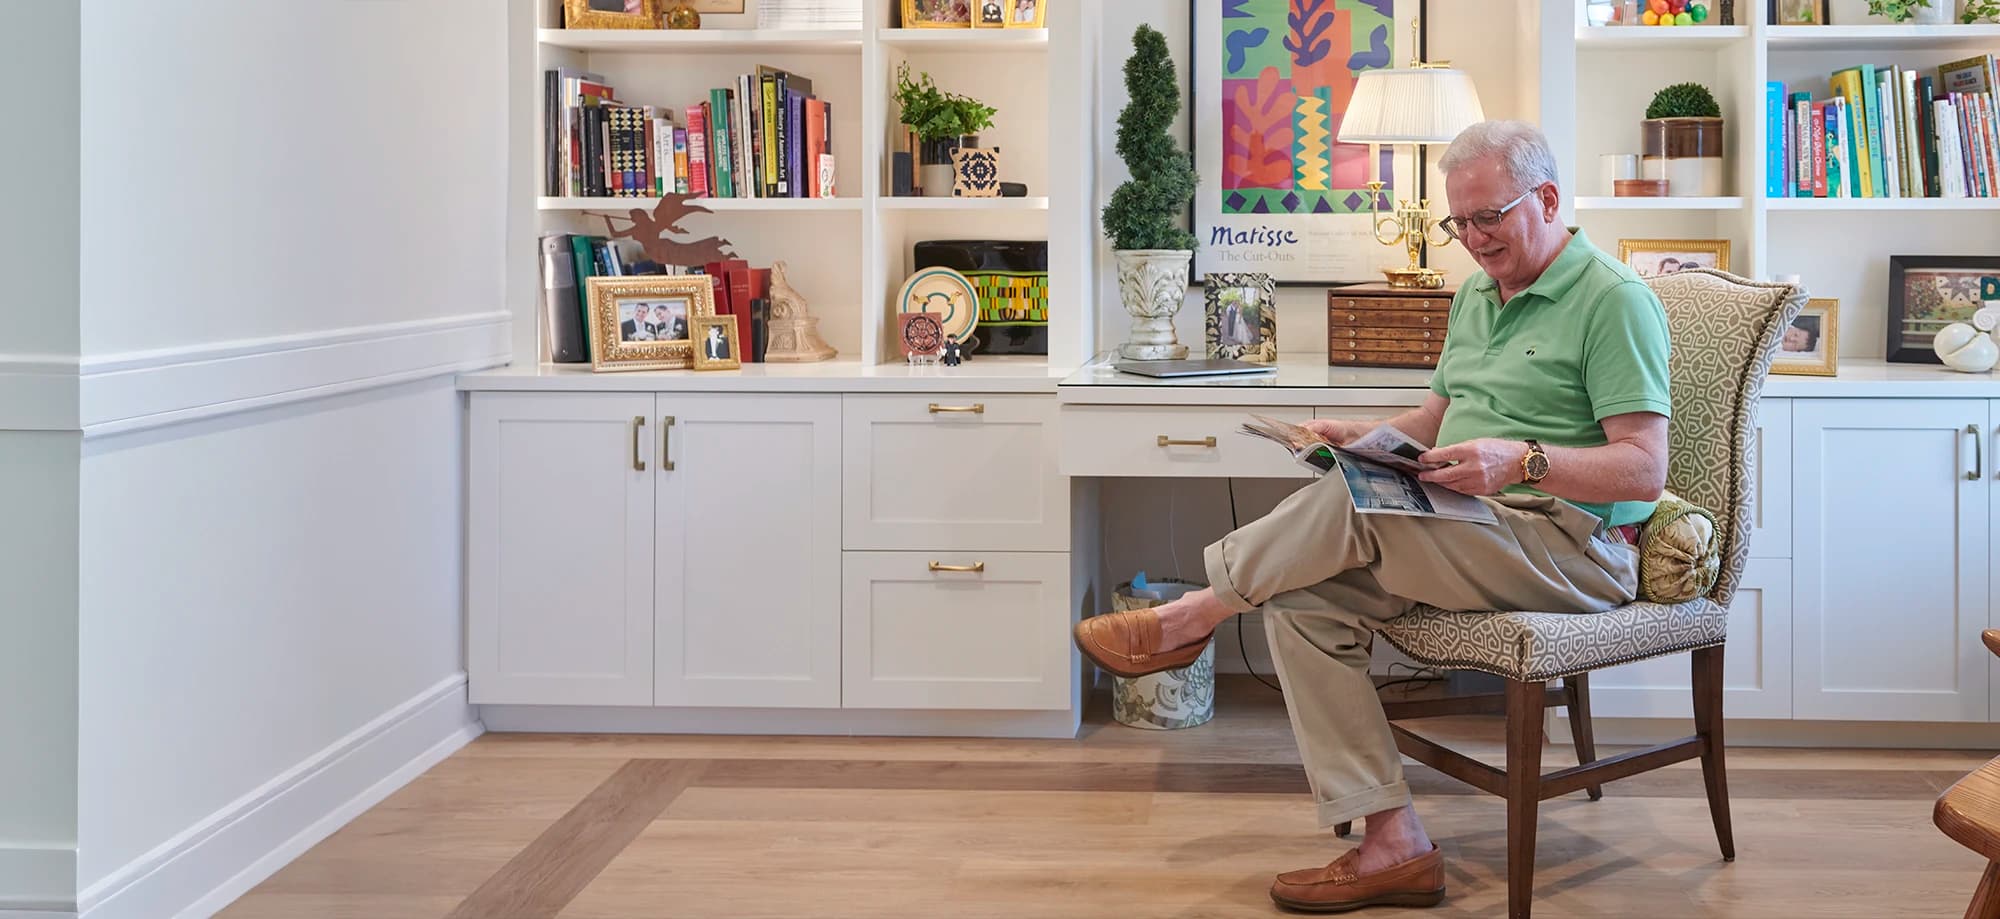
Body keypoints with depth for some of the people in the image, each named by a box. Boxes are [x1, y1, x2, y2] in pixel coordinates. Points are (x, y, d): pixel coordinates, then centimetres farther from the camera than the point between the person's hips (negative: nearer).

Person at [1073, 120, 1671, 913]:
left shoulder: (1615, 301, -9)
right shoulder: (1477, 295, 18)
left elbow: (1644, 469, -17)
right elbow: (1438, 417, 26)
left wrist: (1523, 461, -31)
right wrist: (1362, 434, 5)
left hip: (1574, 548, -8)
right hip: (1470, 536, 9)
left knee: (1352, 502, -28)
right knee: (1303, 601, -15)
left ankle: (1190, 617, -6)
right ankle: (1394, 844, -16)